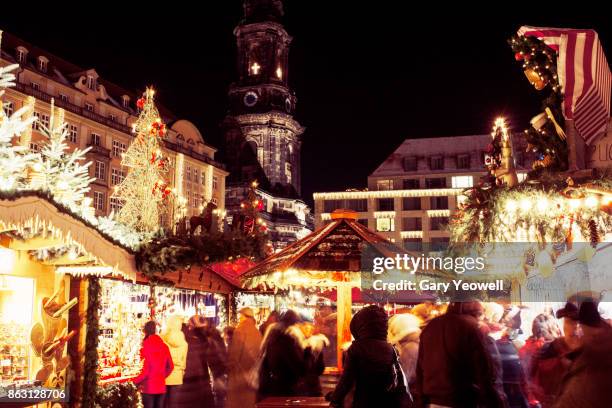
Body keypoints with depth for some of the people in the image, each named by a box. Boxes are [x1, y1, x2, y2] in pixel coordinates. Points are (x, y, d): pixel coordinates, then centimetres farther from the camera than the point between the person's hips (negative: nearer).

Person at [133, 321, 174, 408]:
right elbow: (170, 367, 9)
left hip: (149, 387, -5)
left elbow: (146, 370, -14)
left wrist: (135, 382, -2)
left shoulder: (147, 346, -13)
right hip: (161, 387, 5)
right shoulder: (164, 346, 3)